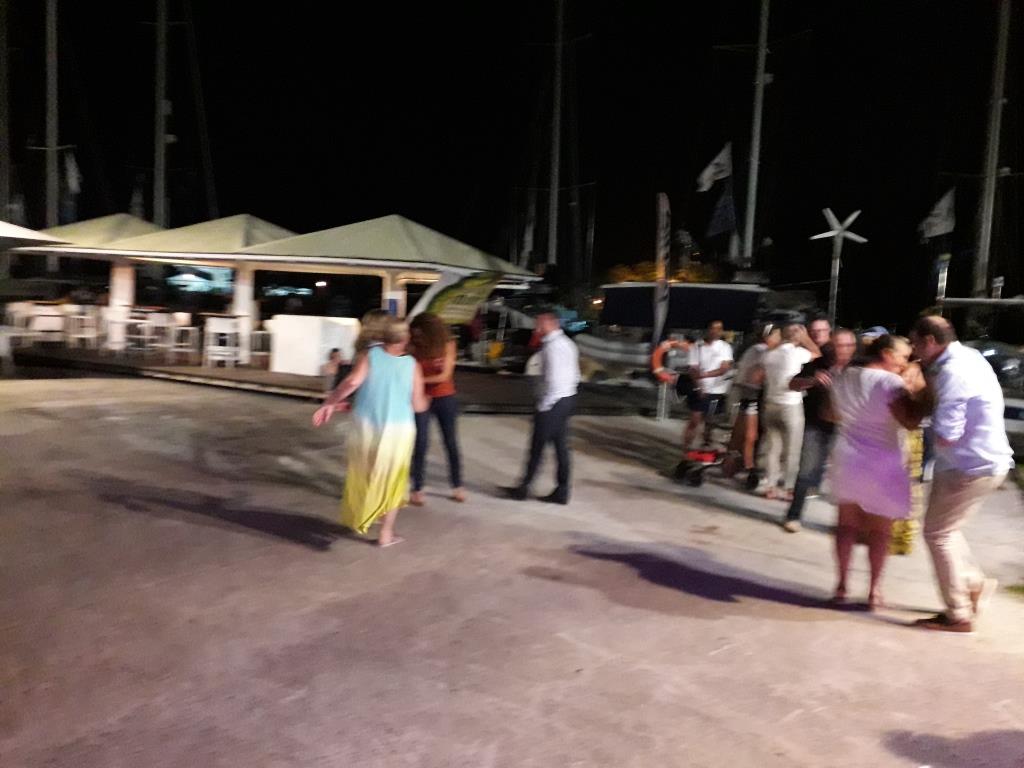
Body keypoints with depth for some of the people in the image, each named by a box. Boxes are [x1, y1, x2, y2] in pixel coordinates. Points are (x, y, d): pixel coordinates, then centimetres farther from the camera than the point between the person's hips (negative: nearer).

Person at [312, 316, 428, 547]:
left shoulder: (370, 356, -6)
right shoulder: (412, 365, -4)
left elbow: (352, 382, -23)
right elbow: (419, 406, -3)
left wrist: (329, 403, -15)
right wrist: (425, 398, 19)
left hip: (366, 427, 0)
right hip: (398, 431, 0)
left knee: (362, 474, 22)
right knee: (392, 481, 15)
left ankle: (357, 518, 33)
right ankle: (386, 533, 20)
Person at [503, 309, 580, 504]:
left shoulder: (552, 347, -18)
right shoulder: (567, 344, 13)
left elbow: (553, 379, -23)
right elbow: (575, 375, 16)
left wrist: (543, 405, -15)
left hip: (552, 402, -9)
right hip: (567, 399, 9)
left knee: (537, 446, 1)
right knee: (561, 446, 11)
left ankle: (523, 488, 12)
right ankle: (562, 491, 15)